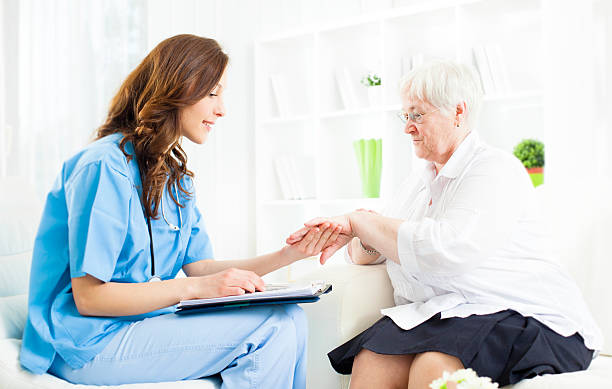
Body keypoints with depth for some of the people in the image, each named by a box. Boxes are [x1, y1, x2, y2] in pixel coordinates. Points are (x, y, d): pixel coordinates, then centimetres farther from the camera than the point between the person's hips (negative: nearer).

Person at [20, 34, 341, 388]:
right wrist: (196, 288, -25)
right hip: (90, 345, -9)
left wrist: (288, 255, -1)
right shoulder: (106, 166, -17)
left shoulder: (176, 176, 13)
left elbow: (198, 265, 9)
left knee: (290, 317, -8)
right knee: (275, 326, -20)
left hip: (146, 318, 9)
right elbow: (88, 297, -19)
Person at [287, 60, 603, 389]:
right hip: (440, 318, 6)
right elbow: (364, 255, 18)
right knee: (370, 362, -24)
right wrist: (365, 240, -7)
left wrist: (359, 222, -15)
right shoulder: (418, 182, 20)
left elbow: (446, 250, -23)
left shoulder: (495, 169, -6)